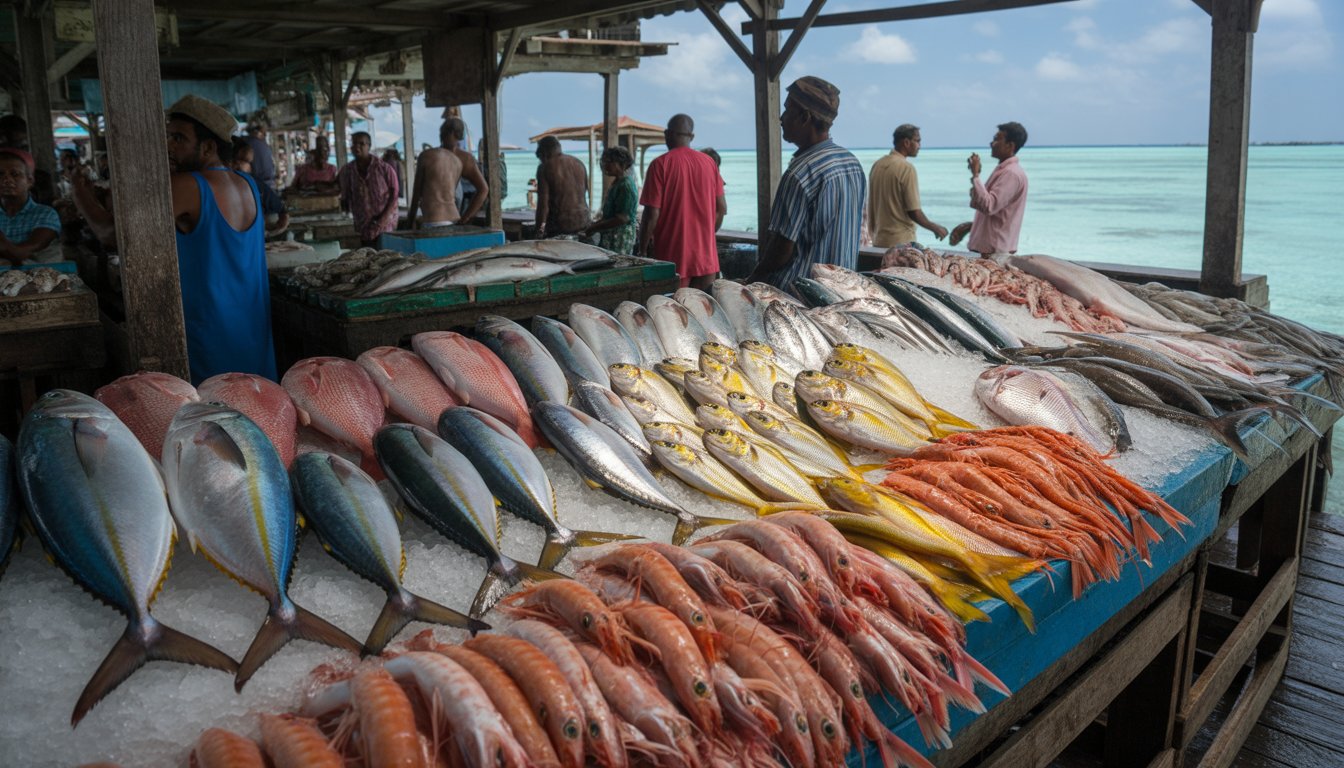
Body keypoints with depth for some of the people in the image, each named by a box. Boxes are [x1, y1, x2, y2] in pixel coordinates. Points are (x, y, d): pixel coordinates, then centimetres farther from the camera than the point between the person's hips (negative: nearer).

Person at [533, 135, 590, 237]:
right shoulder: (578, 163, 11)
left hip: (559, 225, -5)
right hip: (582, 222, 5)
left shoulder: (545, 168, -6)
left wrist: (540, 228, -8)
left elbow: (543, 201, -10)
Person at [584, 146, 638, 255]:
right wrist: (594, 224, 11)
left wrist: (594, 228, -15)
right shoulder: (616, 183, 16)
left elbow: (622, 219, -21)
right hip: (609, 238, 9)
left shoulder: (625, 186, -15)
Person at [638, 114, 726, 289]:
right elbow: (721, 208, 8)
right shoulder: (709, 162, 4)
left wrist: (643, 251, 0)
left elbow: (652, 214, -11)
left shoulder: (660, 164, -8)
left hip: (672, 257, -4)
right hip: (705, 256, 4)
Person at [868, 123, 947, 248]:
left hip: (879, 241, 7)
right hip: (901, 242, -7)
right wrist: (935, 228, -1)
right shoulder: (907, 168, -14)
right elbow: (914, 211, -15)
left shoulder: (877, 165, 7)